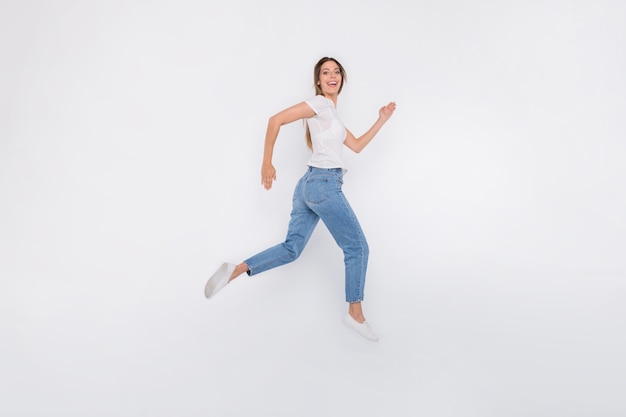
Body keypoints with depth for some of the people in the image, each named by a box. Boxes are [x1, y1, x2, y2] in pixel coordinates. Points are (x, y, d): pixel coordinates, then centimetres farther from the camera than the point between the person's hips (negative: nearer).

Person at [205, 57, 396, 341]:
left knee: (291, 248, 9)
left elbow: (357, 146, 24)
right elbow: (276, 119, -10)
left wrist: (382, 120, 21)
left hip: (309, 184, 10)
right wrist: (267, 163, -12)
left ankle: (235, 270, 2)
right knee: (357, 247, 0)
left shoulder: (331, 114, 24)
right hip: (324, 183, -10)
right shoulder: (321, 103, -4)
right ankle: (355, 313, 9)